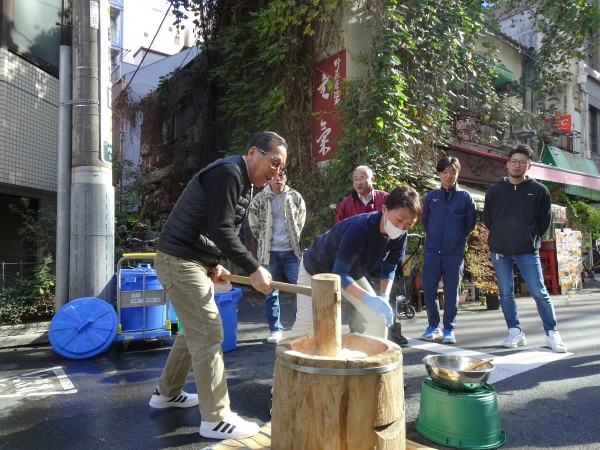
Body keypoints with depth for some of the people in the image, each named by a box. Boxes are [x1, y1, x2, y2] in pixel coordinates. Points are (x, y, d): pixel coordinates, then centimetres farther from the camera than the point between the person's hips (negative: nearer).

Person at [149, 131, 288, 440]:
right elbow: (220, 229, -25)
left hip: (194, 261, 10)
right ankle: (216, 419, 6)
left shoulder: (243, 182, 14)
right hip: (179, 261, -10)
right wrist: (254, 270, -22)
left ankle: (166, 393, 37)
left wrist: (216, 264, 8)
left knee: (195, 330, 20)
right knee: (208, 334, -7)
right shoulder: (228, 172, -18)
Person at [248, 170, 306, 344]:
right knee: (271, 293, 7)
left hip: (291, 251, 1)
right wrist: (264, 239, 6)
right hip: (269, 253, 0)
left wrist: (295, 238, 9)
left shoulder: (295, 197, 0)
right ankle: (276, 330, 21)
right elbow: (253, 222, 8)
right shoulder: (260, 199, -3)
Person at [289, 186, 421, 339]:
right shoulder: (359, 228, -39)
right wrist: (368, 298, -46)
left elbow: (389, 269, -6)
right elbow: (339, 272, -36)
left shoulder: (399, 236, -18)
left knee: (379, 316, -4)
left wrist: (384, 297, -23)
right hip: (316, 268, -6)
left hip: (351, 273, 7)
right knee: (307, 321, -17)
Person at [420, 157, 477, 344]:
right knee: (429, 290, 4)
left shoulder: (465, 197, 1)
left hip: (455, 253, -1)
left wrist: (460, 238, 9)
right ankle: (433, 326, 20)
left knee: (452, 292, 6)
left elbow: (471, 222, 9)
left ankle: (449, 329, 18)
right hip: (432, 252, 2)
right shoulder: (431, 196, 5)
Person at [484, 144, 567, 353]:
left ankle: (552, 334, 16)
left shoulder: (539, 190, 0)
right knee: (505, 293, 6)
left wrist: (532, 240, 4)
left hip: (528, 251, -2)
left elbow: (544, 220, 7)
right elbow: (487, 219, 11)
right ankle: (515, 333, 17)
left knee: (540, 292, 0)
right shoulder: (494, 190, 4)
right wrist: (499, 238, 7)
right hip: (499, 251, 2)